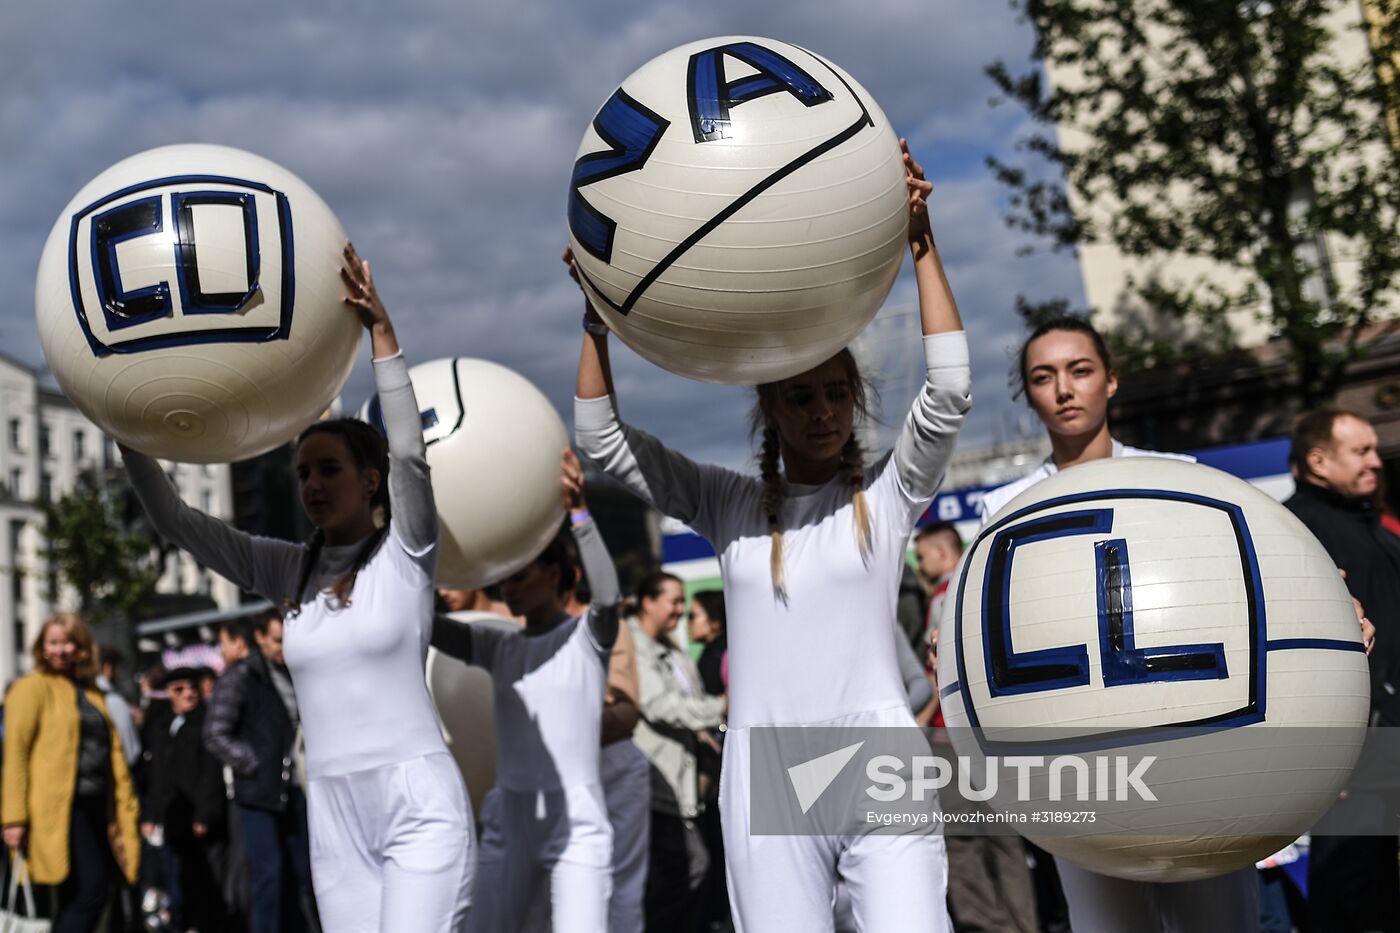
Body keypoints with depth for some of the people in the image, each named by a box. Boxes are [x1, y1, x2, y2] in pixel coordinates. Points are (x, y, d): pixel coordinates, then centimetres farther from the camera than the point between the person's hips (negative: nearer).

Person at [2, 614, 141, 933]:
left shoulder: (91, 692, 20)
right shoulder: (32, 687, 0)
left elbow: (113, 751, 18)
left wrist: (127, 808, 10)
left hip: (95, 808, 7)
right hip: (60, 808, -7)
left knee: (76, 900, 9)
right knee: (91, 891, -17)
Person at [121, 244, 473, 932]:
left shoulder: (404, 554, -2)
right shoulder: (288, 571, 10)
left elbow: (411, 452, -18)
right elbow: (177, 523, 7)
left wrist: (379, 328, -24)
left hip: (419, 807, -5)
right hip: (333, 817, 5)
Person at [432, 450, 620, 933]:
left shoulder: (587, 636, -3)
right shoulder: (498, 647, 10)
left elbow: (607, 590, -23)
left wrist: (579, 511, -37)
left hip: (578, 826, -5)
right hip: (508, 825, 6)